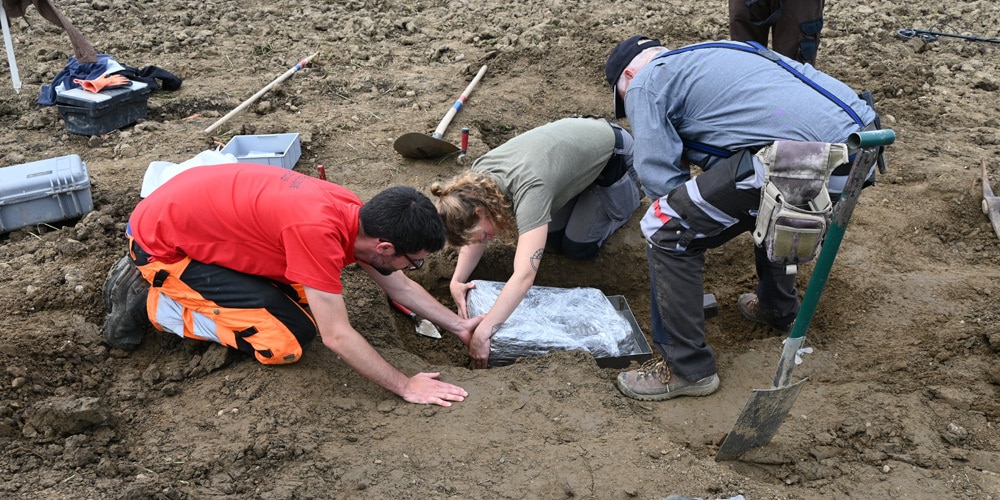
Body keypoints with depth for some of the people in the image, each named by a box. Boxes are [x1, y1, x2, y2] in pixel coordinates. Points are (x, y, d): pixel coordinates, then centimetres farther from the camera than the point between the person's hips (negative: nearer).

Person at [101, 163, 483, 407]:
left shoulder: (360, 216, -7)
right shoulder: (318, 231, -34)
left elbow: (400, 286, 9)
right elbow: (337, 337, -31)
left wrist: (458, 325, 8)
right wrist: (406, 388, -23)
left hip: (197, 213, 9)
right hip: (162, 241, -9)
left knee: (307, 298, 12)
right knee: (288, 339, -12)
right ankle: (148, 303, 1)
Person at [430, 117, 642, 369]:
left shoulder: (528, 189, -43)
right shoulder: (477, 179, -21)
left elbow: (524, 275, -50)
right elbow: (474, 235, -7)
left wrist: (482, 333, -52)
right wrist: (457, 281, -24)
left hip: (611, 151, -6)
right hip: (576, 136, 6)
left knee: (577, 246, -2)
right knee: (550, 240, 3)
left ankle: (630, 188, 18)